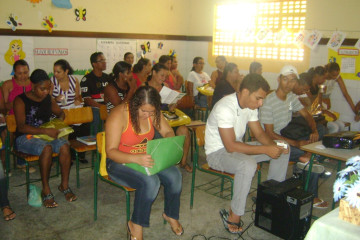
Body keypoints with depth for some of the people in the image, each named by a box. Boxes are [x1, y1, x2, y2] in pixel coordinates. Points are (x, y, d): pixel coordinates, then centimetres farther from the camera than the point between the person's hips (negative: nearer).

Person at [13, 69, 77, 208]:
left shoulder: (48, 99, 10)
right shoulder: (20, 101, -7)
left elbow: (60, 113, 27)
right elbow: (21, 127, -17)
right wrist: (45, 131, -28)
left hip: (47, 134, 5)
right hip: (25, 138, -4)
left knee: (64, 145, -28)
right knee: (47, 148, -36)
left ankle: (64, 185, -13)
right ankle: (46, 191, -23)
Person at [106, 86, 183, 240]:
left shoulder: (152, 113, -5)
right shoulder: (119, 115, -22)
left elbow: (168, 132, 6)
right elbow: (111, 151, -24)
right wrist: (136, 159, -41)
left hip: (146, 158, 6)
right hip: (120, 162, -5)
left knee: (174, 175, -20)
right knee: (150, 182, -33)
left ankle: (170, 214, 8)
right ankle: (136, 226, -10)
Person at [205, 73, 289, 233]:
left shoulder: (250, 105, -1)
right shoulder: (225, 108, -28)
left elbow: (259, 133, 7)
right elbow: (230, 146, -31)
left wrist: (274, 146, -14)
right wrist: (265, 149, -30)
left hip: (237, 147, 9)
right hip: (217, 153, -9)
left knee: (283, 152, 4)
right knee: (248, 165, -38)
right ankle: (233, 218, -23)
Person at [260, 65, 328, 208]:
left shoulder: (291, 97, 5)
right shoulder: (269, 102, -19)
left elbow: (306, 115, 8)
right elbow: (270, 134, -20)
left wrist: (314, 131, -14)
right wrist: (296, 143, -26)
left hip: (286, 135, 8)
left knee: (321, 128, -12)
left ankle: (305, 156, -23)